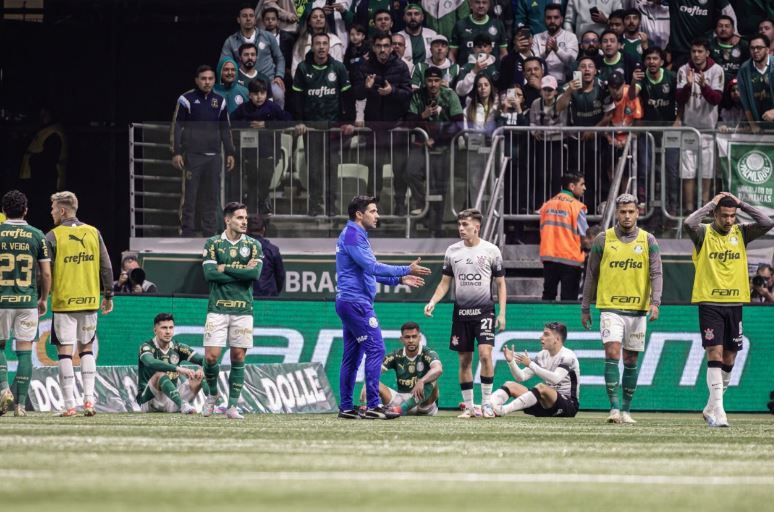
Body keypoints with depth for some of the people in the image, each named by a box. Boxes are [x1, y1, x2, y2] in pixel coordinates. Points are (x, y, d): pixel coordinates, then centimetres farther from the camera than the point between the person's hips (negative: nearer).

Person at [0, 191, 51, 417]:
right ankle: (20, 403, 4)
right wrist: (44, 299, 15)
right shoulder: (37, 236, 1)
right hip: (28, 301, 1)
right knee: (24, 351, 5)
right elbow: (46, 273, 2)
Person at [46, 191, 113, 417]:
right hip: (90, 301, 4)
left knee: (65, 352, -1)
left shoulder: (53, 237, -6)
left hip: (63, 303, -4)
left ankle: (69, 404, -5)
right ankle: (89, 399, 5)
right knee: (87, 349, 14)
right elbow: (106, 267, 7)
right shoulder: (93, 233, 6)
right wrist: (108, 296, 15)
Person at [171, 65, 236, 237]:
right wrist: (176, 152, -8)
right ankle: (187, 231, -3)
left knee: (211, 194, 4)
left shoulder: (220, 101, 12)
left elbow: (225, 129, 19)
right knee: (190, 193, -6)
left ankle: (210, 230, 10)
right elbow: (177, 126, -2)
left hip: (213, 156, 4)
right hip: (192, 155, -4)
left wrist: (230, 153, 14)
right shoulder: (187, 100, -2)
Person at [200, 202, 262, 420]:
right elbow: (209, 274, -8)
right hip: (218, 308, -1)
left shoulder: (253, 245, 7)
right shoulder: (212, 243, 5)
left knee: (238, 357, 1)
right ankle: (212, 394, 18)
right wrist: (242, 272, -8)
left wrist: (226, 268, -8)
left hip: (243, 309, 1)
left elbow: (255, 273, -8)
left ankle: (232, 406, 8)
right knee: (211, 356, -7)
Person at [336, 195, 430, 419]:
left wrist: (400, 279, 17)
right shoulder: (352, 235, -12)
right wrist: (407, 270, -16)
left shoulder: (357, 235, 19)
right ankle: (373, 406, -15)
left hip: (349, 303, 10)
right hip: (356, 302, -10)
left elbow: (368, 272, 24)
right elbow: (372, 268, -19)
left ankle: (346, 407, 10)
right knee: (375, 348, -12)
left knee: (352, 355, 10)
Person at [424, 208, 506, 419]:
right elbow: (445, 283, 12)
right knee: (464, 360, 5)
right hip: (461, 312, 3)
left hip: (484, 311, -3)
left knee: (485, 353, -17)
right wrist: (432, 302, -4)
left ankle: (486, 404, -8)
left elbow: (501, 284, 4)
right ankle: (469, 407, 12)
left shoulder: (491, 251, 0)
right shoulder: (452, 251, 7)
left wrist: (502, 313, -3)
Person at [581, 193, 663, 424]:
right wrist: (585, 308, 9)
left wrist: (655, 302, -16)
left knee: (631, 361, 7)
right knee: (612, 353, -16)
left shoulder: (648, 241, 4)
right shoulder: (603, 239, 2)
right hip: (610, 308, -2)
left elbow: (656, 273, -1)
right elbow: (591, 274, 8)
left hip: (638, 310, 2)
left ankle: (626, 410, 17)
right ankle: (614, 407, -17)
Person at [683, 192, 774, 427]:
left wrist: (741, 204, -5)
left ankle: (711, 409, 22)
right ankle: (718, 411, -18)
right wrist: (711, 204, -14)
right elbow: (688, 224, -25)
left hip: (735, 303, 4)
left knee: (729, 359, 8)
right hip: (709, 302, -4)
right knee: (715, 353, -14)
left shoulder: (741, 233, 6)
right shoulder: (703, 234, -3)